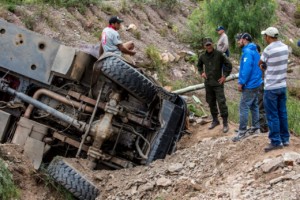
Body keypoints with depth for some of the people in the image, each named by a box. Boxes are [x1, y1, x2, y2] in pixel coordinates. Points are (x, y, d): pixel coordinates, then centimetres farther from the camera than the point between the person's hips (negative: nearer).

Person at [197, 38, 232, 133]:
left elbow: (229, 65, -5)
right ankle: (215, 120, 28)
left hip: (218, 83, -5)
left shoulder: (219, 54, -9)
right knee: (211, 103, 13)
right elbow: (199, 65, 25)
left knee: (221, 103, -9)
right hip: (208, 83, 5)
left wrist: (224, 76, -8)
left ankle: (225, 123, -3)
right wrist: (202, 72, 9)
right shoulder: (203, 56, 4)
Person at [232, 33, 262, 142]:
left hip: (249, 86, -10)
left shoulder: (247, 52, -17)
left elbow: (247, 68, -24)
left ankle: (242, 132, -6)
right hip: (256, 84, 10)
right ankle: (256, 128, 21)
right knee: (254, 106, 16)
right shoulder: (255, 51, 13)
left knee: (243, 107, -7)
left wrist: (241, 83, -18)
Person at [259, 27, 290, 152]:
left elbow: (260, 64, -2)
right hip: (283, 85, 7)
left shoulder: (269, 49, -18)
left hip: (271, 88, -7)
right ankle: (285, 139, 20)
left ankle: (276, 142, 3)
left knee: (272, 116, 0)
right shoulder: (285, 47, 3)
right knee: (282, 113, 14)